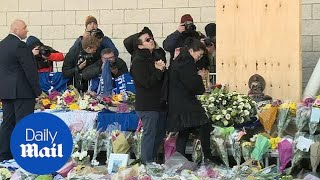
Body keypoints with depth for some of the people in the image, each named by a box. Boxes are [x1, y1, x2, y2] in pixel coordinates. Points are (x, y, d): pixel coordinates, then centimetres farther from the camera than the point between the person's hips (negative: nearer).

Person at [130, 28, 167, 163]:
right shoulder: (138, 62, -11)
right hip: (147, 105, -9)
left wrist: (163, 69, 3)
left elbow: (164, 79, 22)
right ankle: (147, 162, -1)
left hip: (159, 103, 9)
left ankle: (153, 159, 25)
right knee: (149, 133, -7)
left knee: (160, 132, 14)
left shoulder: (156, 57, 16)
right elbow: (147, 82, -20)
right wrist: (159, 70, -14)